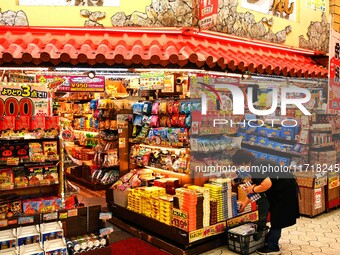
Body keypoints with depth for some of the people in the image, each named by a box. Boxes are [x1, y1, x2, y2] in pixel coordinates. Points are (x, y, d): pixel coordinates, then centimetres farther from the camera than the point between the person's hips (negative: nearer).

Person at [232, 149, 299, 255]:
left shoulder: (257, 166, -23)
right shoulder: (254, 167, 8)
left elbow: (267, 184, -34)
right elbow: (255, 189, 16)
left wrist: (253, 189, -17)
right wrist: (245, 203, 21)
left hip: (286, 188, -10)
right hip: (277, 190, 10)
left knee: (277, 217, -1)